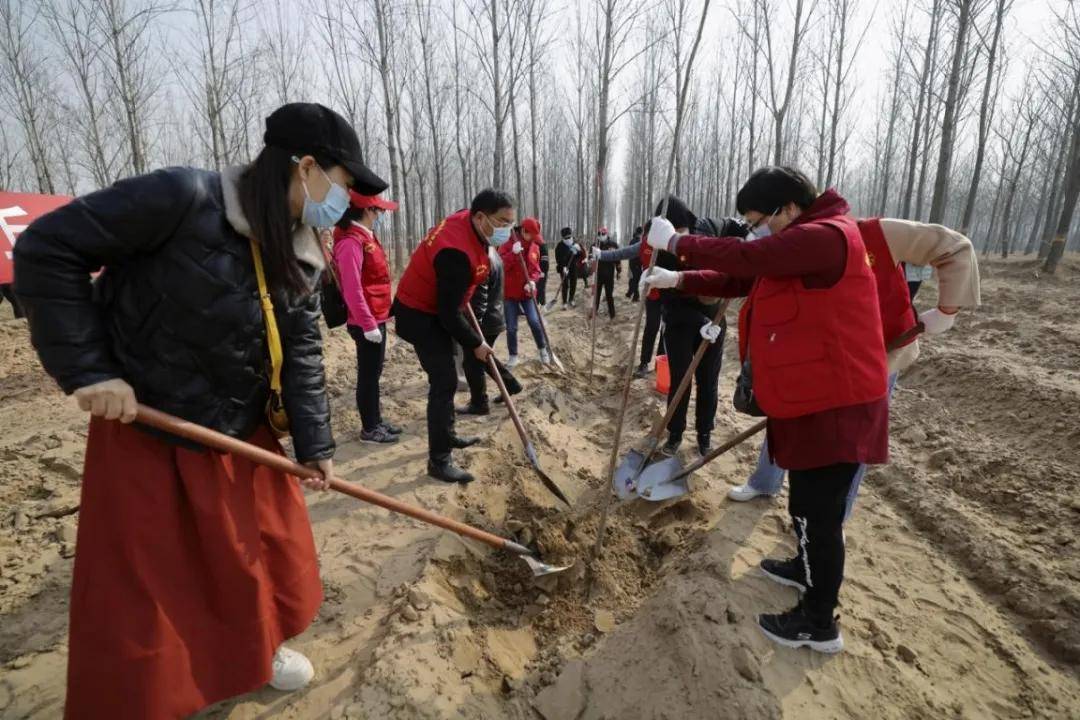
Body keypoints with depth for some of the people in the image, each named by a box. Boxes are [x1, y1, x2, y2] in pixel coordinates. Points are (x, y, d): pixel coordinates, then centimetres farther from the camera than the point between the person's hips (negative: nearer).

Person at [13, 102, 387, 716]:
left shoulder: (302, 258, -2)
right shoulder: (185, 197, -21)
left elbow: (303, 354, -2)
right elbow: (46, 248, -17)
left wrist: (315, 445, -8)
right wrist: (86, 367, -20)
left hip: (242, 433, 6)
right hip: (144, 429, -5)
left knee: (270, 544, 17)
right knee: (141, 584, 10)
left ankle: (260, 645, 44)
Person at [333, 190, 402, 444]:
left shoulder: (367, 236, 13)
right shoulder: (351, 242, -18)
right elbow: (352, 290, -22)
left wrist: (377, 319, 17)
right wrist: (368, 324, -22)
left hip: (377, 317, 10)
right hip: (367, 321, -9)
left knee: (374, 373, 16)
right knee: (368, 375, 1)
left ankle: (376, 421, 28)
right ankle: (369, 428, 14)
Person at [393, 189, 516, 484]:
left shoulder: (466, 221, -5)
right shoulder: (457, 253, -34)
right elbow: (449, 312, -29)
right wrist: (475, 344, -16)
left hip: (436, 308, 10)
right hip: (421, 316, -10)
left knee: (445, 378, 18)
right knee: (445, 381, -10)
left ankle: (446, 436, 34)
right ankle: (439, 460, -1)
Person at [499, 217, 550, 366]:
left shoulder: (535, 248, 4)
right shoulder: (507, 246, -9)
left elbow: (536, 269, 9)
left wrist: (532, 281, -11)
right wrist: (513, 253, -29)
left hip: (527, 293, 2)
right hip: (510, 293, -2)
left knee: (534, 322, -8)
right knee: (511, 328, 2)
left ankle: (542, 349, 14)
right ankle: (513, 355, 18)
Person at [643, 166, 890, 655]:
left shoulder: (826, 236, -19)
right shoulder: (799, 244, 15)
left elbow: (743, 259, -26)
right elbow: (739, 279, 15)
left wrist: (675, 242, -13)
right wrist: (679, 280, 6)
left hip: (834, 404, -10)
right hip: (814, 398, 10)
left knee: (817, 510, 2)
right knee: (808, 501, 25)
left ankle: (819, 623, 19)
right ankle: (806, 567, 47)